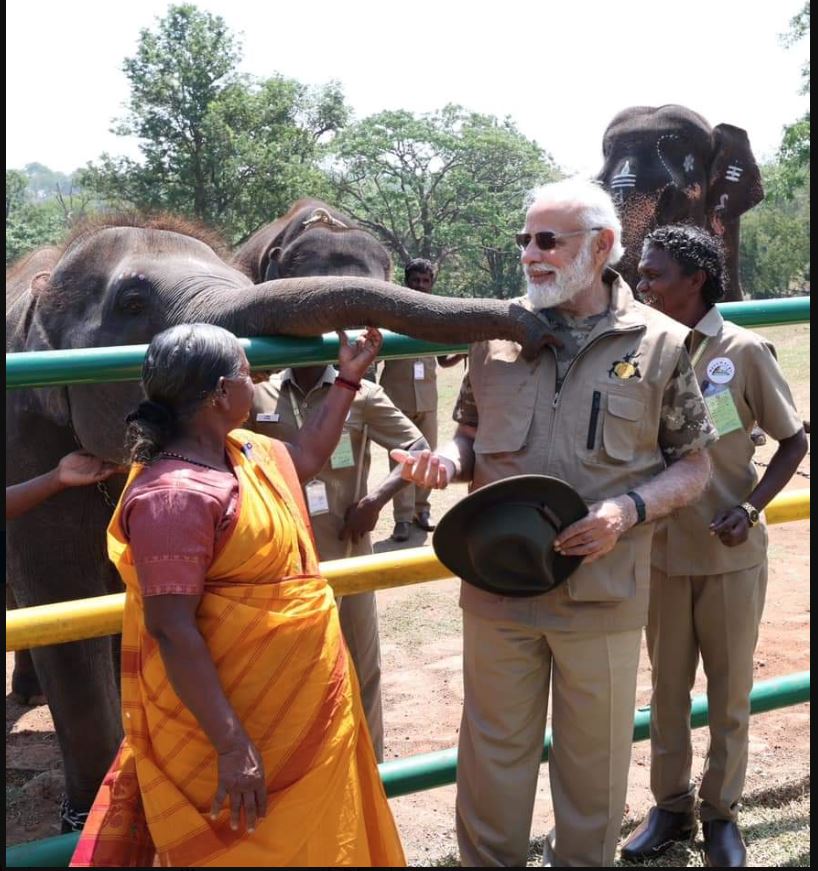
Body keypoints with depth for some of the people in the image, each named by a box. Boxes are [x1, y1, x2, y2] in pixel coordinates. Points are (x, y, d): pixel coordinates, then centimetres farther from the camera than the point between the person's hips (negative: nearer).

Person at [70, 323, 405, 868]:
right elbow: (171, 630, -29)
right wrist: (232, 746, -28)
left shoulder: (242, 451, 3)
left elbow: (305, 458, 25)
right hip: (235, 717, -10)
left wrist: (348, 380, 25)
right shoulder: (175, 494, -27)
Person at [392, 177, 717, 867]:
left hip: (603, 596, -2)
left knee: (594, 759, 14)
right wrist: (448, 460, -9)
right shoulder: (497, 334, 4)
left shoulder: (660, 344, -3)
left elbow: (694, 467, 2)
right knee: (495, 749, 14)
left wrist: (629, 510, -16)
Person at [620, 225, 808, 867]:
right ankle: (670, 808, 31)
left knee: (730, 692, 11)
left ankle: (721, 813, 28)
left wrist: (751, 507, -15)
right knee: (667, 687, 15)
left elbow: (795, 440, -3)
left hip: (731, 554, -3)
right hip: (662, 553, 3)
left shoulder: (743, 352, -12)